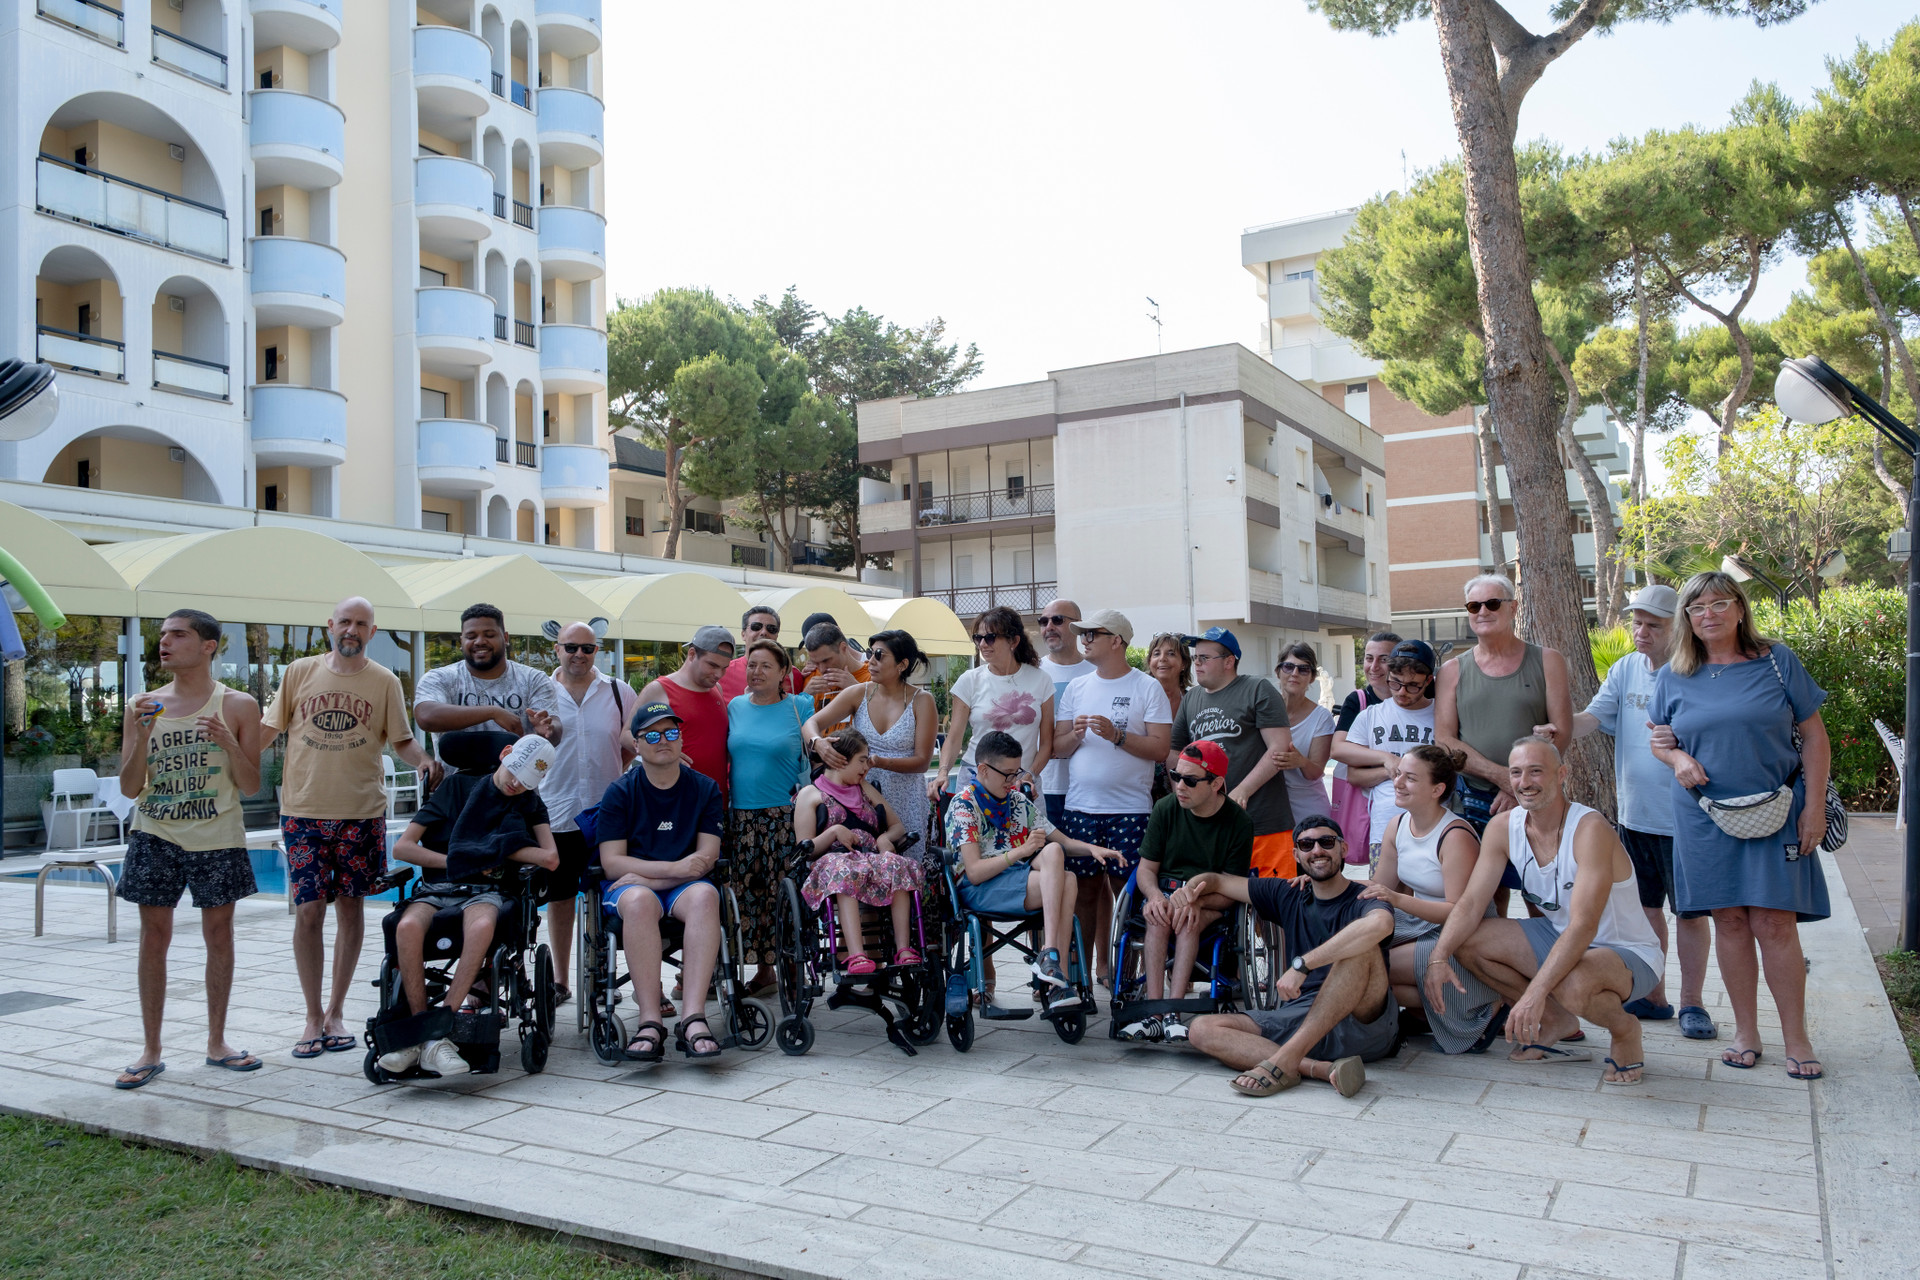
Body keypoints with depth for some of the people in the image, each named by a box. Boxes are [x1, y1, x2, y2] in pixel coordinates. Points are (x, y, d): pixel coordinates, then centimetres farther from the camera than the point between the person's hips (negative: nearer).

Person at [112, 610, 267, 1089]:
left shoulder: (239, 706, 0)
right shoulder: (142, 707, 5)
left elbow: (251, 786, -1)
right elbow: (130, 788, 3)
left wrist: (229, 743, -18)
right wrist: (142, 736, -12)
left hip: (218, 839, -1)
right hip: (155, 836, 1)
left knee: (218, 934, 5)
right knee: (154, 936, 2)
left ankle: (217, 1042, 18)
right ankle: (151, 1050, 11)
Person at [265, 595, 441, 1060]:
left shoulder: (384, 682, 3)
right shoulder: (300, 672, 5)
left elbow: (401, 739, 5)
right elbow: (270, 728, 9)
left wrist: (423, 759, -14)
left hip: (361, 811, 0)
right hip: (303, 811, 0)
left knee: (350, 908, 7)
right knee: (308, 912, -2)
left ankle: (336, 1011, 21)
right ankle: (313, 1017, 12)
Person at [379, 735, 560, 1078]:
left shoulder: (529, 803, 15)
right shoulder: (458, 786, 12)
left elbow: (550, 859, -1)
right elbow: (402, 847, 8)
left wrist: (491, 849, -1)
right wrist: (456, 861, -1)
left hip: (485, 891, 0)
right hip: (436, 887, 1)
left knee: (481, 926, -38)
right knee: (408, 927, -35)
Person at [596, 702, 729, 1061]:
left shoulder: (705, 789, 9)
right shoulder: (621, 792, 6)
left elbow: (707, 857, 0)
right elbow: (611, 862, -4)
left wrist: (647, 877, -11)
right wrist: (674, 868, -14)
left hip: (683, 885, 1)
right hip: (630, 883, -1)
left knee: (705, 895, -34)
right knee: (638, 901, -37)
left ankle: (693, 1017, -42)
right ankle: (650, 1022, -40)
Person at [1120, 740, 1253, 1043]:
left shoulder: (1239, 822, -8)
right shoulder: (1166, 809, 0)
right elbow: (1146, 868, 3)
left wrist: (1197, 901, -30)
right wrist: (1155, 894, -20)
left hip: (1211, 902, -2)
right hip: (1166, 889, 2)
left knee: (1189, 919, -35)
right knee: (1159, 916, -32)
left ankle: (1174, 1012, -39)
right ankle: (1155, 1012, -38)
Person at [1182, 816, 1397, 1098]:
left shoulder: (1363, 898, -3)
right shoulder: (1288, 895, 15)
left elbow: (1381, 924, -29)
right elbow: (1217, 881, 22)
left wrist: (1301, 965, -31)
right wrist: (1190, 887, -3)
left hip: (1363, 1021, -5)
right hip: (1296, 1019, 5)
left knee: (1360, 946, -32)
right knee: (1201, 1029, -12)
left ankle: (1285, 1059, -32)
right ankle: (1320, 1068, -30)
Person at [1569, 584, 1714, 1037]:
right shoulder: (1625, 670, 6)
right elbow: (1593, 716, -1)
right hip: (1634, 813, 5)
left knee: (1690, 912, 5)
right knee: (1644, 907, 14)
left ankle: (1691, 1003, 18)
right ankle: (1653, 997, 27)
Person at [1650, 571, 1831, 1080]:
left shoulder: (1776, 661, 1)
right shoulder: (1673, 676, 5)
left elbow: (1814, 737, 2)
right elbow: (1659, 739, 15)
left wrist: (1814, 806, -4)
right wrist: (1678, 758, -9)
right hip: (1705, 817, 2)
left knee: (1775, 922, -5)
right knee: (1730, 921, 5)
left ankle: (1796, 1038, 9)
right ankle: (1746, 1032, 17)